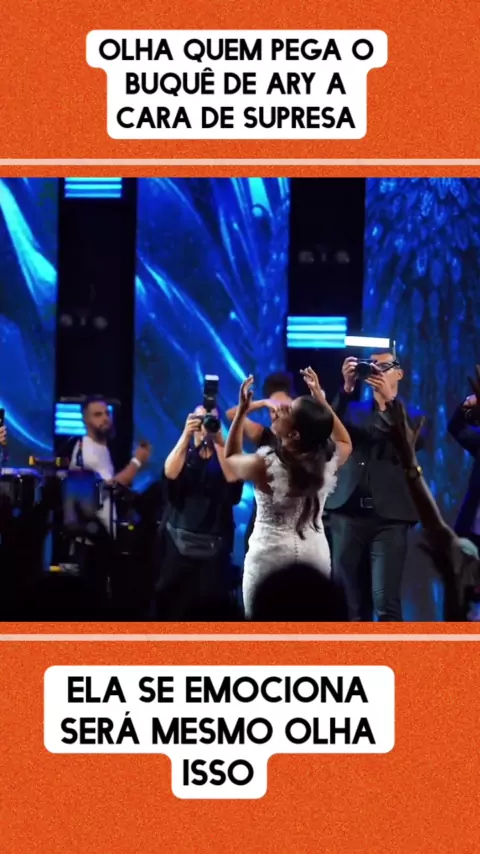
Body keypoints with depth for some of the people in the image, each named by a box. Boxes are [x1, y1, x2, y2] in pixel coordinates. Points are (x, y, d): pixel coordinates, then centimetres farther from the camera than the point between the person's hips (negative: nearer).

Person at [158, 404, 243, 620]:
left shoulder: (223, 454, 9)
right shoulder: (183, 454, 10)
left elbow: (232, 478, -12)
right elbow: (170, 473, -11)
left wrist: (218, 440, -18)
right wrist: (186, 435, -20)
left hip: (214, 544, -1)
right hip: (180, 541, 1)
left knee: (212, 604, -7)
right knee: (175, 604, -3)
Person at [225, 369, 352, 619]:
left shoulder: (264, 465, -15)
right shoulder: (328, 460, -5)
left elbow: (231, 458, 7)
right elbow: (346, 442, 21)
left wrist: (242, 410, 3)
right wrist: (321, 400, 15)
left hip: (270, 555, -4)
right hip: (315, 555, 4)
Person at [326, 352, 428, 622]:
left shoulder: (412, 415, 12)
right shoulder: (354, 410, 17)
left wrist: (389, 400, -16)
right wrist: (347, 388, -15)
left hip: (389, 517, -3)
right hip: (349, 514, 3)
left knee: (386, 602, -12)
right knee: (351, 604, 3)